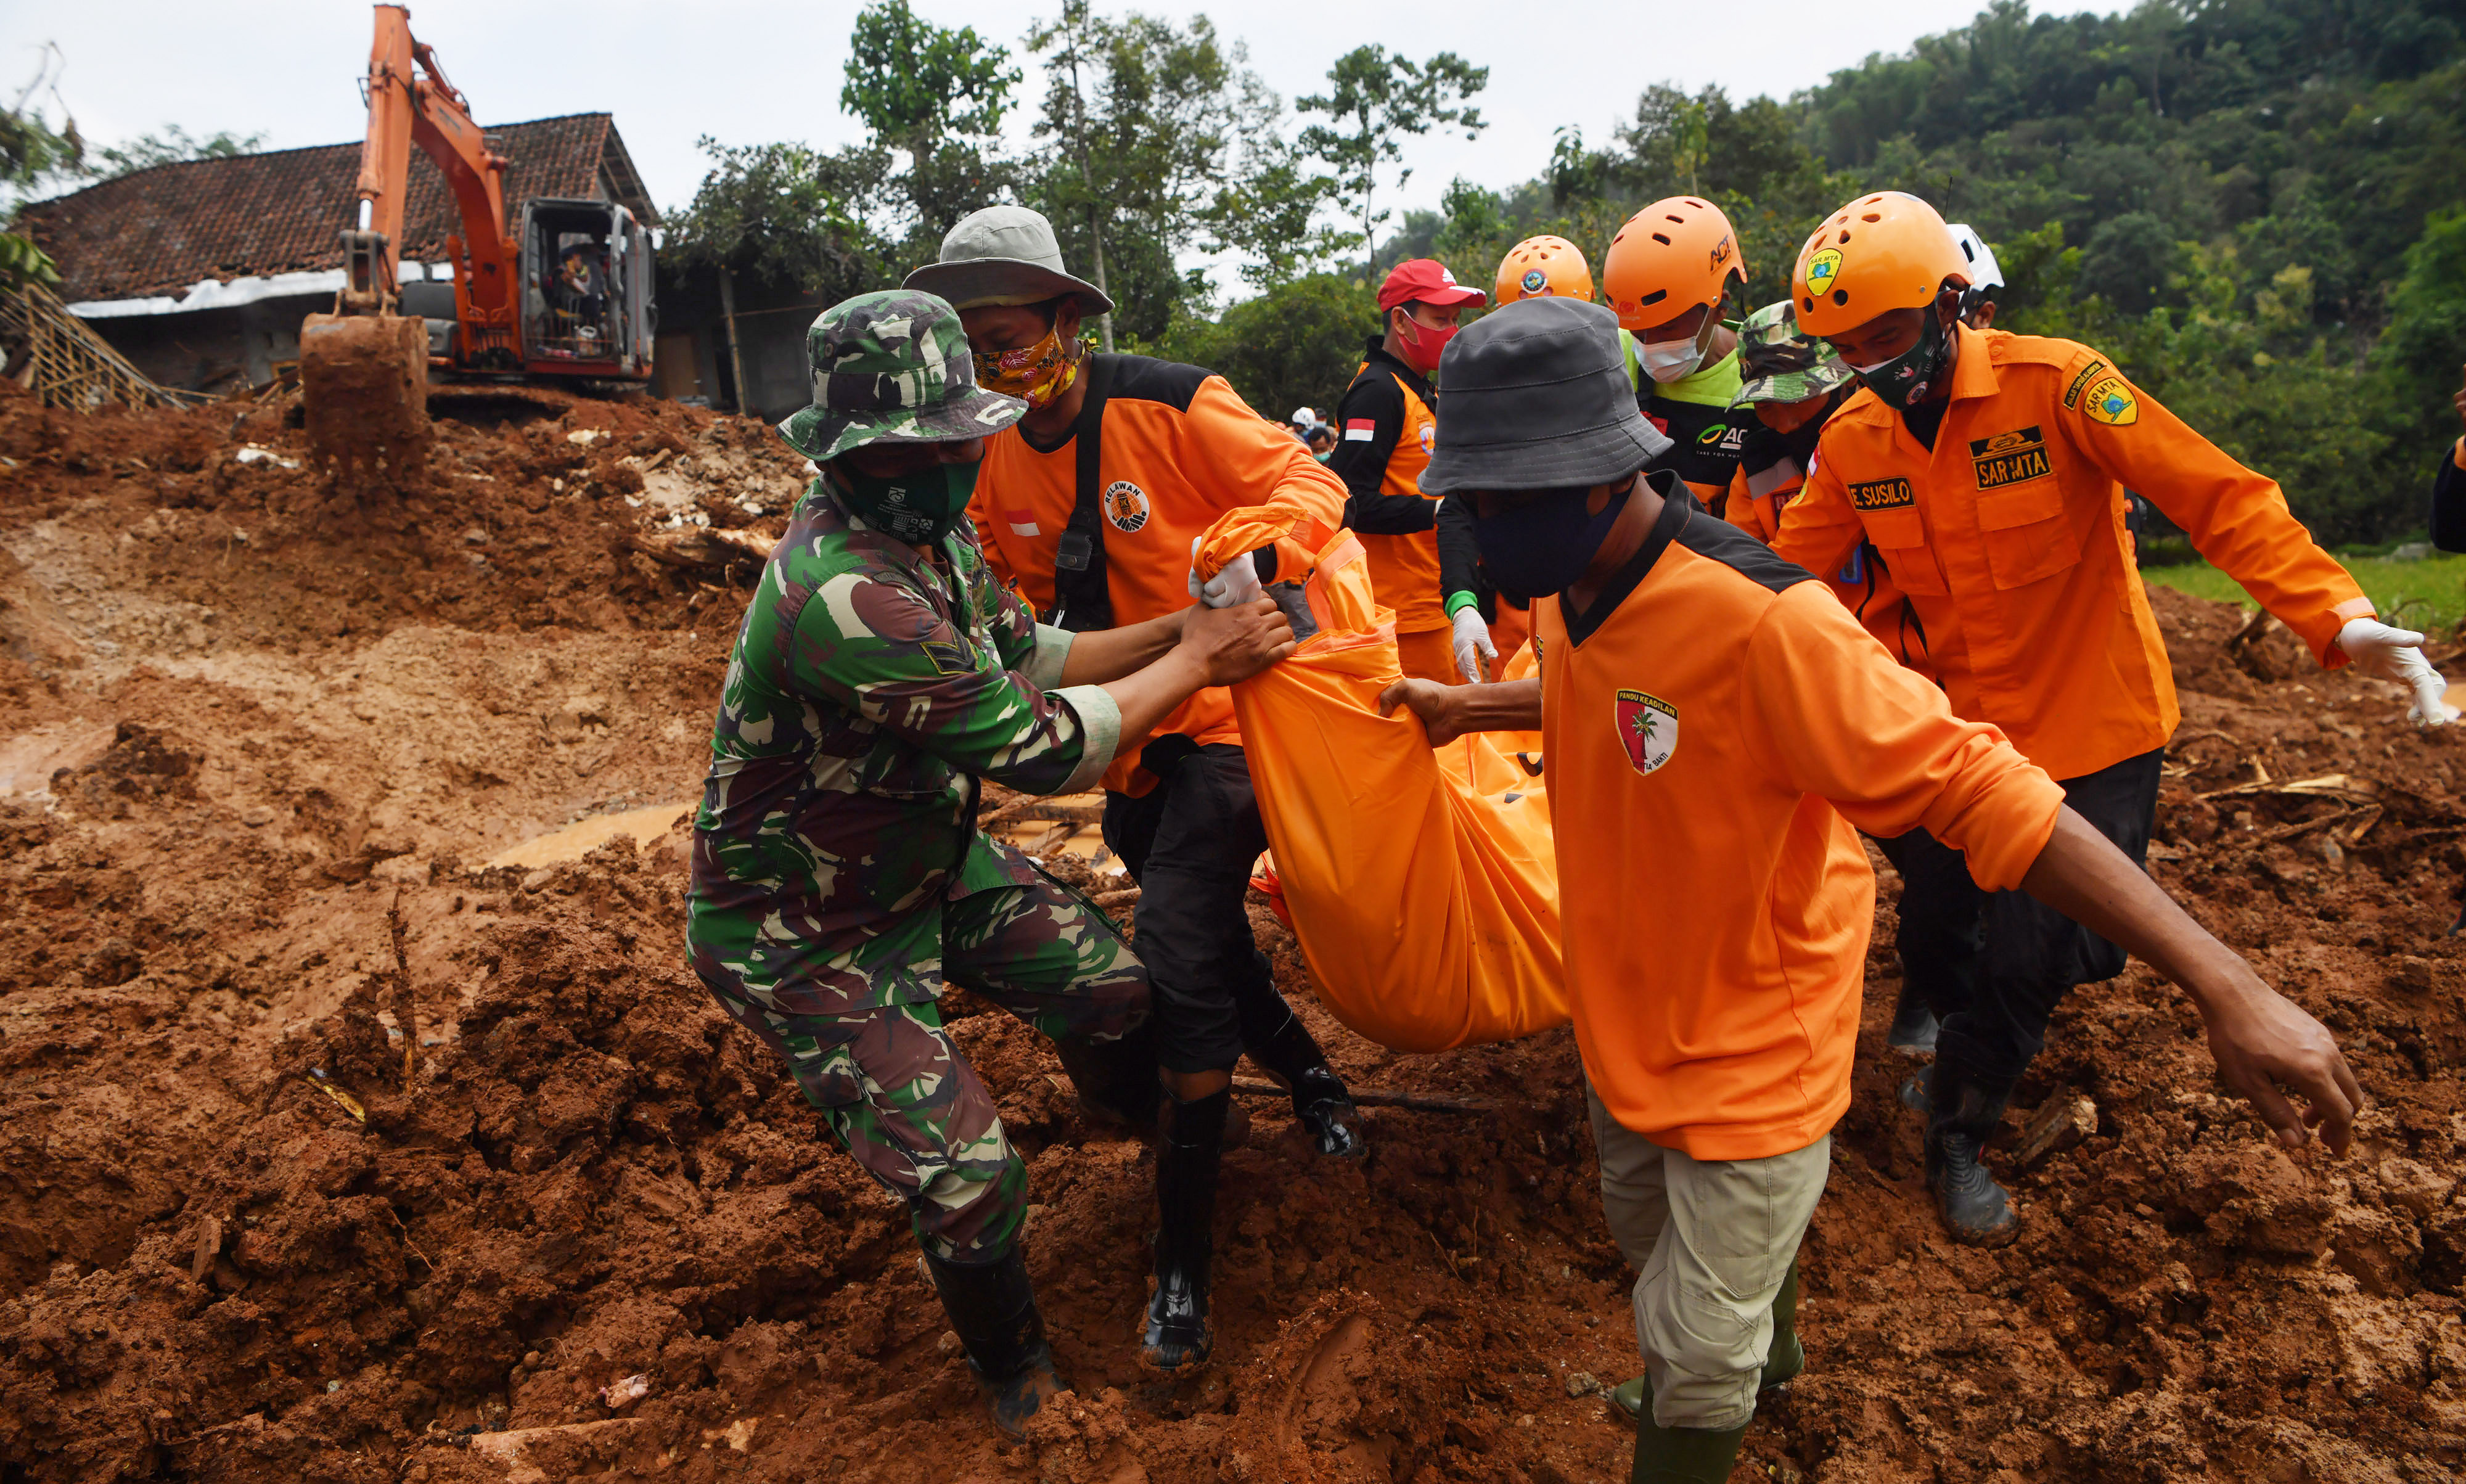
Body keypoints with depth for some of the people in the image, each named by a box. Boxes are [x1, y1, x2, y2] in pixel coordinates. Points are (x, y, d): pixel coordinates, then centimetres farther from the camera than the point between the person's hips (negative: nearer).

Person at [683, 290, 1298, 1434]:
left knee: (1114, 990, 12)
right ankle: (1020, 1386, 22)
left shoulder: (929, 531, -6)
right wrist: (1193, 664, -20)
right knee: (967, 1177, -7)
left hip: (930, 858, 9)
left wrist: (1180, 628, -10)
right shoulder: (841, 596, -37)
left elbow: (1025, 657, 2)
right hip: (807, 934, -8)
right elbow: (1039, 746, -32)